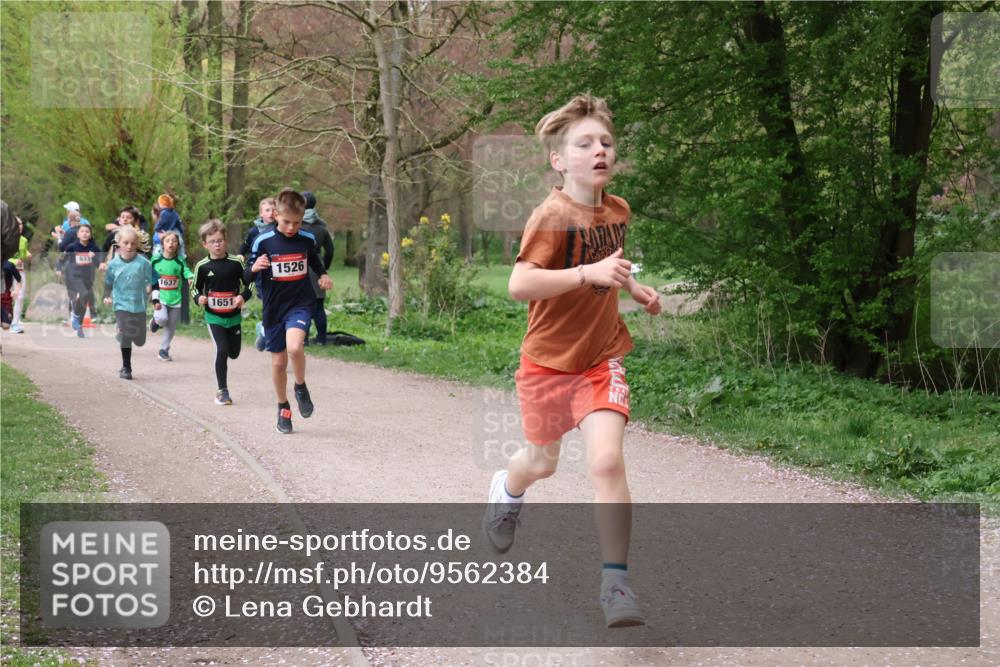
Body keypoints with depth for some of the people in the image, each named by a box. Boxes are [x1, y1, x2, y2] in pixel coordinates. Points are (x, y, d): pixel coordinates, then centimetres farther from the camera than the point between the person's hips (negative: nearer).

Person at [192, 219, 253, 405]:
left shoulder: (236, 262, -5)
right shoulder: (203, 266, -5)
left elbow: (248, 283, 4)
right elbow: (195, 288, 7)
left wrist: (243, 296, -15)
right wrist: (198, 298, -14)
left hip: (234, 315, 2)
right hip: (214, 317, -2)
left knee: (234, 353, 8)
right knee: (222, 350, -14)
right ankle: (222, 391, -4)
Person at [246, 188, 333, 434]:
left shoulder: (308, 239, -3)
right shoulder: (263, 241, -8)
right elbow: (248, 277, -3)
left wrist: (323, 275, 2)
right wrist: (254, 268, -25)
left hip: (300, 304, -1)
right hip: (274, 307, 1)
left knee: (294, 347, -27)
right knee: (279, 362, 9)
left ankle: (301, 387, 0)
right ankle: (283, 408, 30)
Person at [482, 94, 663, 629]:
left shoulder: (617, 211, 1)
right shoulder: (551, 217, -20)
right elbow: (519, 285, -34)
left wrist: (633, 289, 9)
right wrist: (589, 273, -41)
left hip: (601, 359, 3)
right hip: (548, 360, -3)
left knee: (606, 461, -17)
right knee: (542, 463, 18)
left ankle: (615, 583, -11)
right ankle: (507, 489, 56)